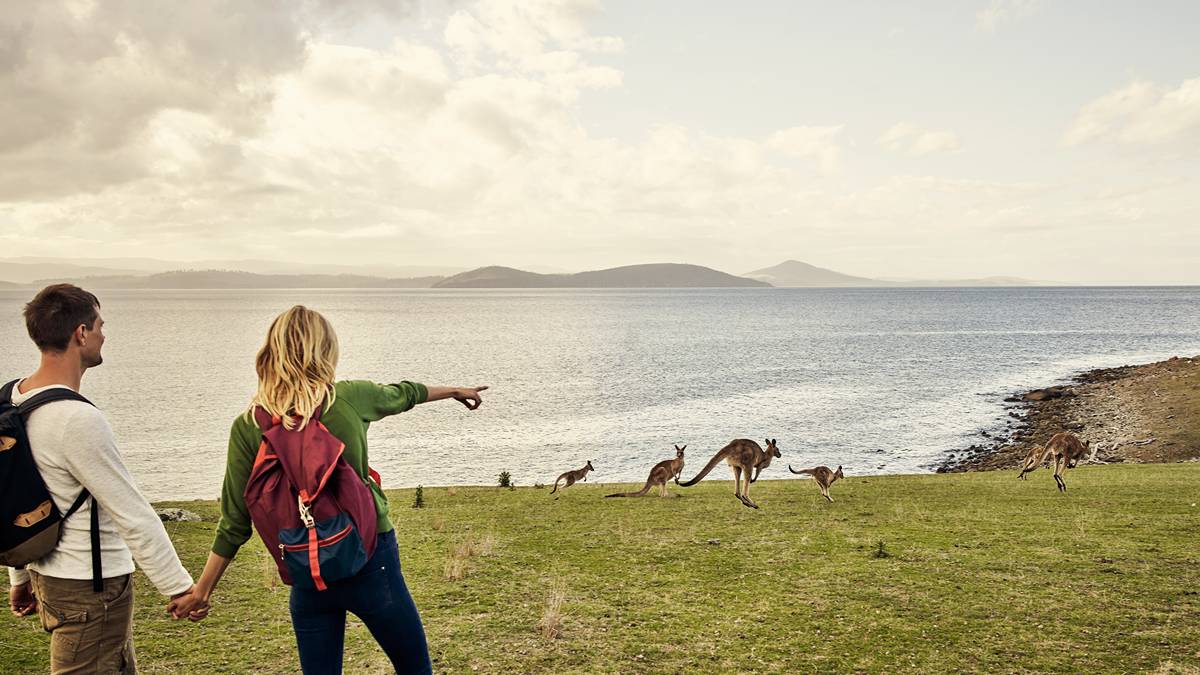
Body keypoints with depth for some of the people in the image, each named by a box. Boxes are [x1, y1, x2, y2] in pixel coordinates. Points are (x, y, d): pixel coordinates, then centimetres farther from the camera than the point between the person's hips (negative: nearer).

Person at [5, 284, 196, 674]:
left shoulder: (14, 400, 2)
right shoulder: (77, 420, -25)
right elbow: (134, 516, -22)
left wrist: (20, 577, 23)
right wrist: (179, 587, -14)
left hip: (46, 572, 9)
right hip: (90, 587, -9)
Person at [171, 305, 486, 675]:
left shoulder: (247, 428, -6)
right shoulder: (350, 398, -9)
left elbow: (235, 522, -3)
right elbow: (402, 393, 12)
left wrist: (202, 590, 9)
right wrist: (454, 391, 33)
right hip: (371, 562, -2)